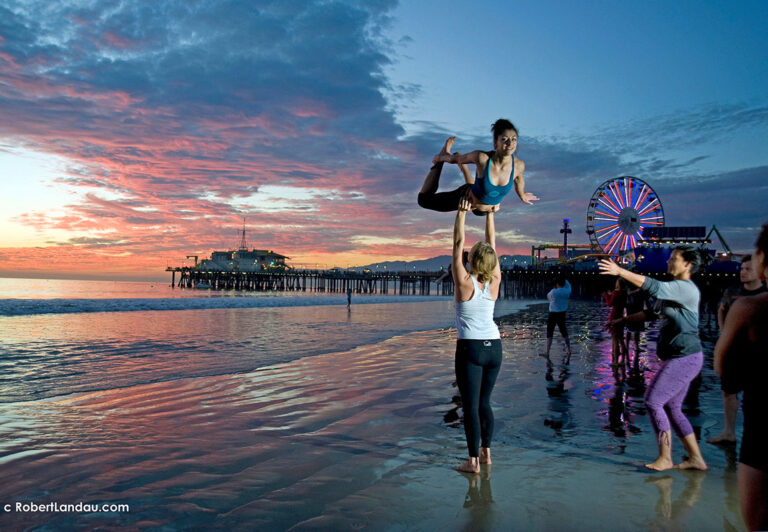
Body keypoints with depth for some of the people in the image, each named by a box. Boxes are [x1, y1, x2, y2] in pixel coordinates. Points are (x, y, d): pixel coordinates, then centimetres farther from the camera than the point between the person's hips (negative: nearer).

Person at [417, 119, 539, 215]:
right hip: (465, 198, -4)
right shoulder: (482, 158, -38)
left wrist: (522, 196, 18)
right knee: (424, 199, 10)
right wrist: (440, 157, 1)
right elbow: (454, 159, -18)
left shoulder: (518, 165, -27)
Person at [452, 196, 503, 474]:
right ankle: (486, 452, 24)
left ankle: (473, 461, 2)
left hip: (470, 349, -5)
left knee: (470, 405, -1)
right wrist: (489, 212, 13)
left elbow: (458, 244, -7)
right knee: (484, 402, 17)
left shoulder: (464, 282, -12)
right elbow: (492, 242, 8)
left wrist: (462, 213, -4)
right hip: (494, 347, 6)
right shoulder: (494, 282, 0)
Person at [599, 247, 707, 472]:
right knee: (672, 408, 12)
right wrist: (623, 320, 24)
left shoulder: (686, 288, -15)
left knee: (653, 402, -10)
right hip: (679, 358, 10)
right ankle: (696, 458, 20)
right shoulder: (673, 289, 16)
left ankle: (665, 458, -1)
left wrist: (620, 271, -32)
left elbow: (653, 286, -29)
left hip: (684, 358, -10)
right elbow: (653, 312, 26)